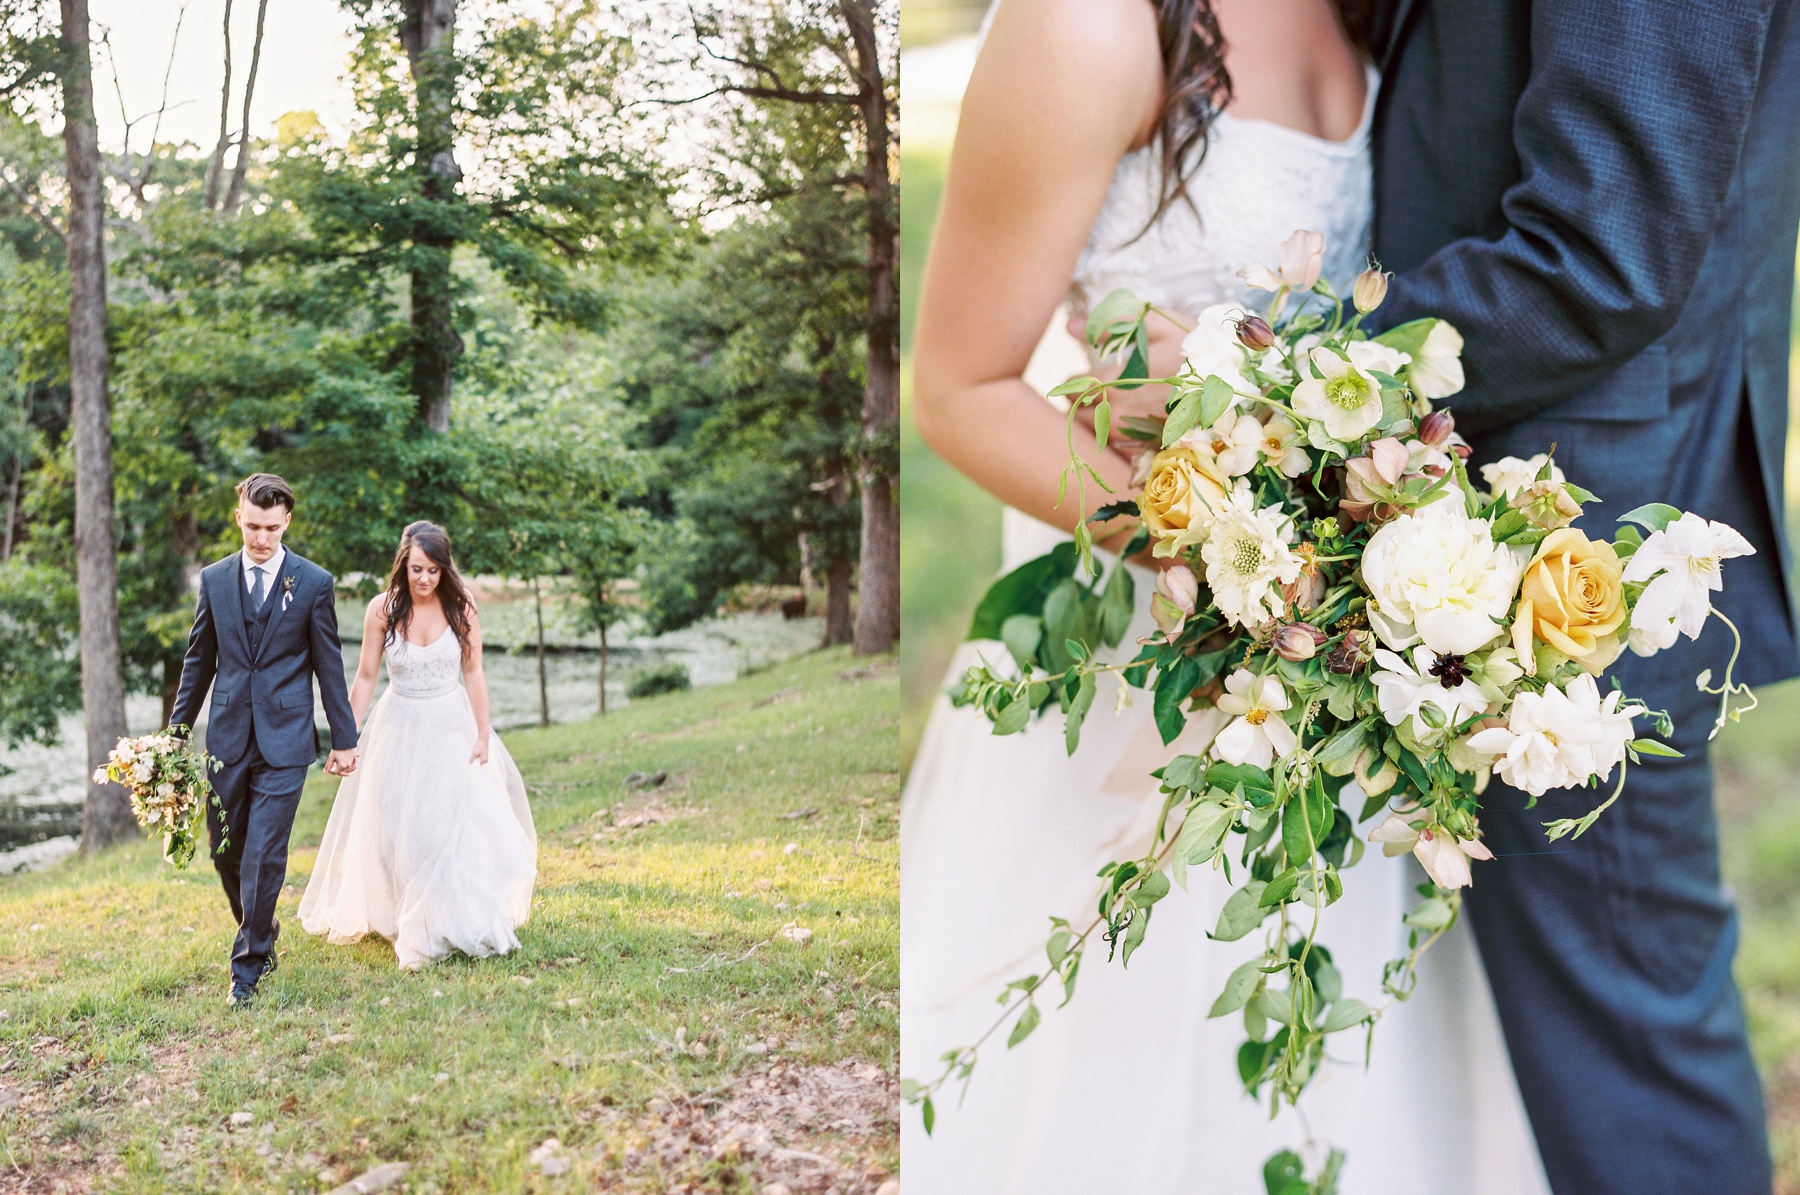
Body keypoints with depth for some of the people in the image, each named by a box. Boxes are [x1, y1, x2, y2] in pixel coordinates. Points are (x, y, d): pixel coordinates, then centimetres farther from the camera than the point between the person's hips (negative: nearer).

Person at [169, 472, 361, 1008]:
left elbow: (329, 666, 2)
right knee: (225, 849, 9)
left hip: (284, 739, -3)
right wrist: (177, 730, 11)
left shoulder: (314, 583, -2)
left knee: (265, 854, -6)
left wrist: (344, 739, 3)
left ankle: (248, 965, 4)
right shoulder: (214, 579, 6)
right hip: (227, 736, 3)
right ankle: (262, 930, 33)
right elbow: (199, 661, 13)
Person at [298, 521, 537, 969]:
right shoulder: (382, 609, -8)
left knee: (461, 826, -7)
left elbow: (474, 675, -1)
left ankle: (462, 926, 6)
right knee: (398, 830, 3)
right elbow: (365, 678, -1)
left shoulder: (461, 607, -8)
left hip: (452, 727, -1)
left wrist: (483, 736, -2)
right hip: (400, 727, 1)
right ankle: (411, 929, 18)